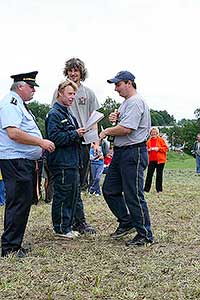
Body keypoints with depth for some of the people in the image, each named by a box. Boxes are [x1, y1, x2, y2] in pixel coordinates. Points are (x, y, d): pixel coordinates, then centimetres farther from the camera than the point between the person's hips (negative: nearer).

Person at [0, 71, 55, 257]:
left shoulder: (19, 104, 22)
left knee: (22, 203, 12)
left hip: (25, 161, 11)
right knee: (19, 203, -10)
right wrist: (41, 142, -19)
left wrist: (41, 145, 21)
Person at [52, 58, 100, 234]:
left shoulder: (88, 93, 12)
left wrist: (96, 141, 2)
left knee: (80, 183, 7)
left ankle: (69, 218, 19)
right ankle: (80, 221, 0)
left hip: (84, 142, 3)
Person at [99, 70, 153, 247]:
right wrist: (114, 119, 3)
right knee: (109, 190, 14)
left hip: (133, 153, -11)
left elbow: (126, 129, -24)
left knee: (134, 195, -6)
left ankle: (145, 235, 4)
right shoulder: (126, 103, 18)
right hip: (120, 152, 11)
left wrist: (107, 131, -8)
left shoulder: (136, 102, -15)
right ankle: (126, 222, 26)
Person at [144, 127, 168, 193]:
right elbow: (147, 149, 19)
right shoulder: (149, 141, 11)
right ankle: (146, 189, 2)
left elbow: (166, 148, -2)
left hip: (160, 160, -3)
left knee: (159, 175, 3)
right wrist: (148, 150, -3)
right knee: (149, 174, -2)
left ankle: (159, 189, 12)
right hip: (151, 160, 3)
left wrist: (158, 148, -14)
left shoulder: (161, 140, 1)